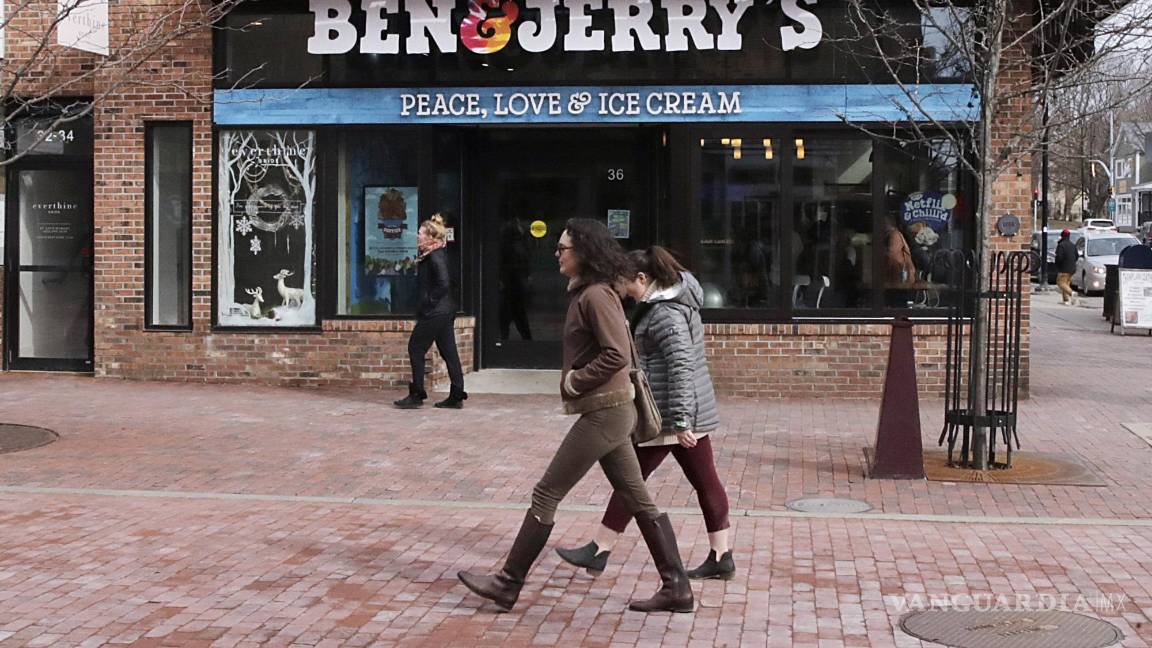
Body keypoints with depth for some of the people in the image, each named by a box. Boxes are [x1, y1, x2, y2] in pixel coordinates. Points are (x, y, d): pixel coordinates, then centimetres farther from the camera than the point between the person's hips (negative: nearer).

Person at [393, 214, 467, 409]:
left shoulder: (435, 256, -16)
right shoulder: (438, 254, 13)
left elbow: (444, 282, -25)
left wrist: (429, 302, -18)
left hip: (435, 312, -10)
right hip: (445, 311, 10)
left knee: (416, 348, 0)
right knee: (448, 351, 9)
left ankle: (416, 395, 4)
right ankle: (456, 396, 11)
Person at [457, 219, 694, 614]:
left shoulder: (596, 295, -15)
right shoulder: (585, 294, 15)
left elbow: (617, 355, -23)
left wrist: (574, 381, -14)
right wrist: (575, 380, 10)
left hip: (604, 412, -10)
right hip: (612, 410, 10)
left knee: (546, 494, -3)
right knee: (638, 501, 10)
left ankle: (507, 585, 4)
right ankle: (676, 589, 13)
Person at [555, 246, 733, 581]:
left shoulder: (665, 314, -19)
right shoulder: (677, 298, 13)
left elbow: (681, 367, -26)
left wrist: (680, 421, -28)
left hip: (666, 414, -10)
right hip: (695, 411, 10)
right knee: (705, 481, 9)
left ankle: (599, 551, 9)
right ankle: (721, 557, 13)